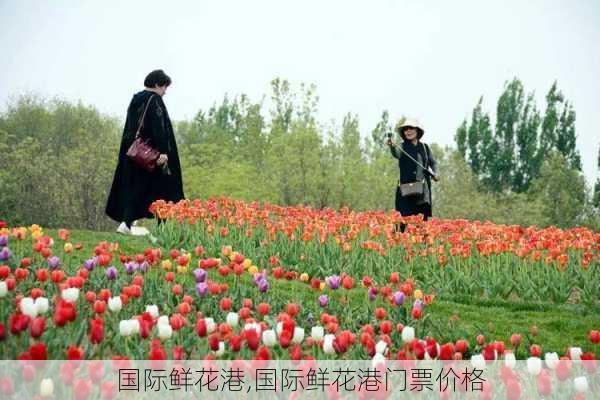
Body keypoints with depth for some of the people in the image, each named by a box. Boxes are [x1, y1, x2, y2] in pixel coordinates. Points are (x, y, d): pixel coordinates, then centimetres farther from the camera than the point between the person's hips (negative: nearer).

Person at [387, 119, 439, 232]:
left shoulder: (424, 147, 13)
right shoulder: (403, 146, 0)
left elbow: (433, 162, 14)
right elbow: (397, 154, -22)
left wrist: (435, 173, -7)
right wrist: (392, 146, -45)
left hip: (423, 188, 4)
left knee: (423, 218, 4)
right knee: (404, 218, -10)